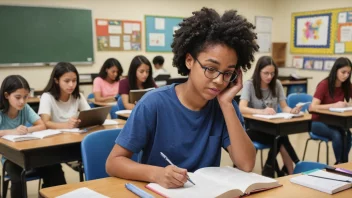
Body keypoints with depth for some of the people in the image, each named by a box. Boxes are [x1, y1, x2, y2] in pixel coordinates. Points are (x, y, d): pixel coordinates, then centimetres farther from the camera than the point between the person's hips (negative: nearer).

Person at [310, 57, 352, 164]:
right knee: (337, 135, -33)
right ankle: (340, 163, -16)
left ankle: (343, 163, -13)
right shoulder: (324, 84, -18)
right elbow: (312, 107, -26)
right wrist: (334, 105, -34)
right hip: (318, 122, -4)